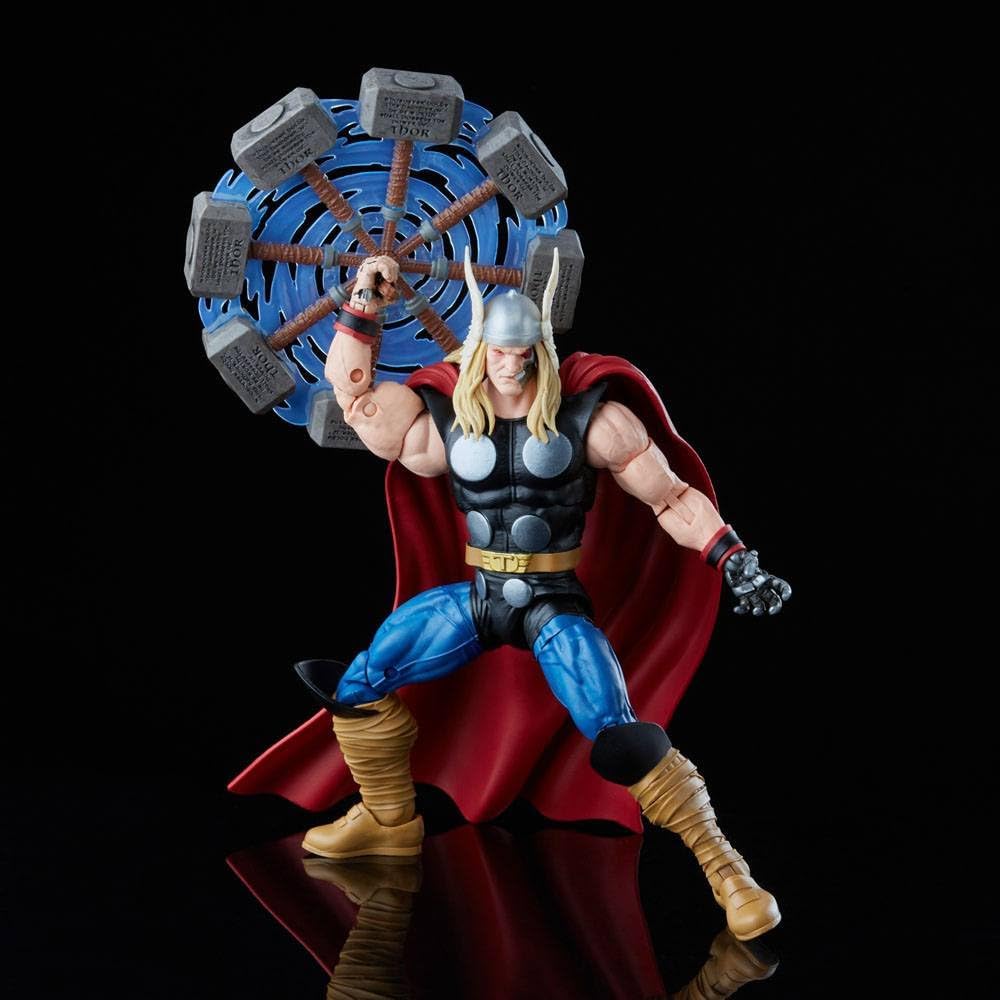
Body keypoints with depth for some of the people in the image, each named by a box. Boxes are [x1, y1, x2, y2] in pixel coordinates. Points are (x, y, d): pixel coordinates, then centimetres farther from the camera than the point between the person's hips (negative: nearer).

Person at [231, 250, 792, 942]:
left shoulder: (589, 417, -9)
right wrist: (364, 308, 1)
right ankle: (389, 823, 23)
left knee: (621, 741, -21)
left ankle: (722, 866, -8)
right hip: (477, 598, 5)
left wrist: (737, 562, -14)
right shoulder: (444, 423, 1)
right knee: (358, 685, 1)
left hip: (557, 606, -4)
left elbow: (673, 497, -6)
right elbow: (351, 389, 10)